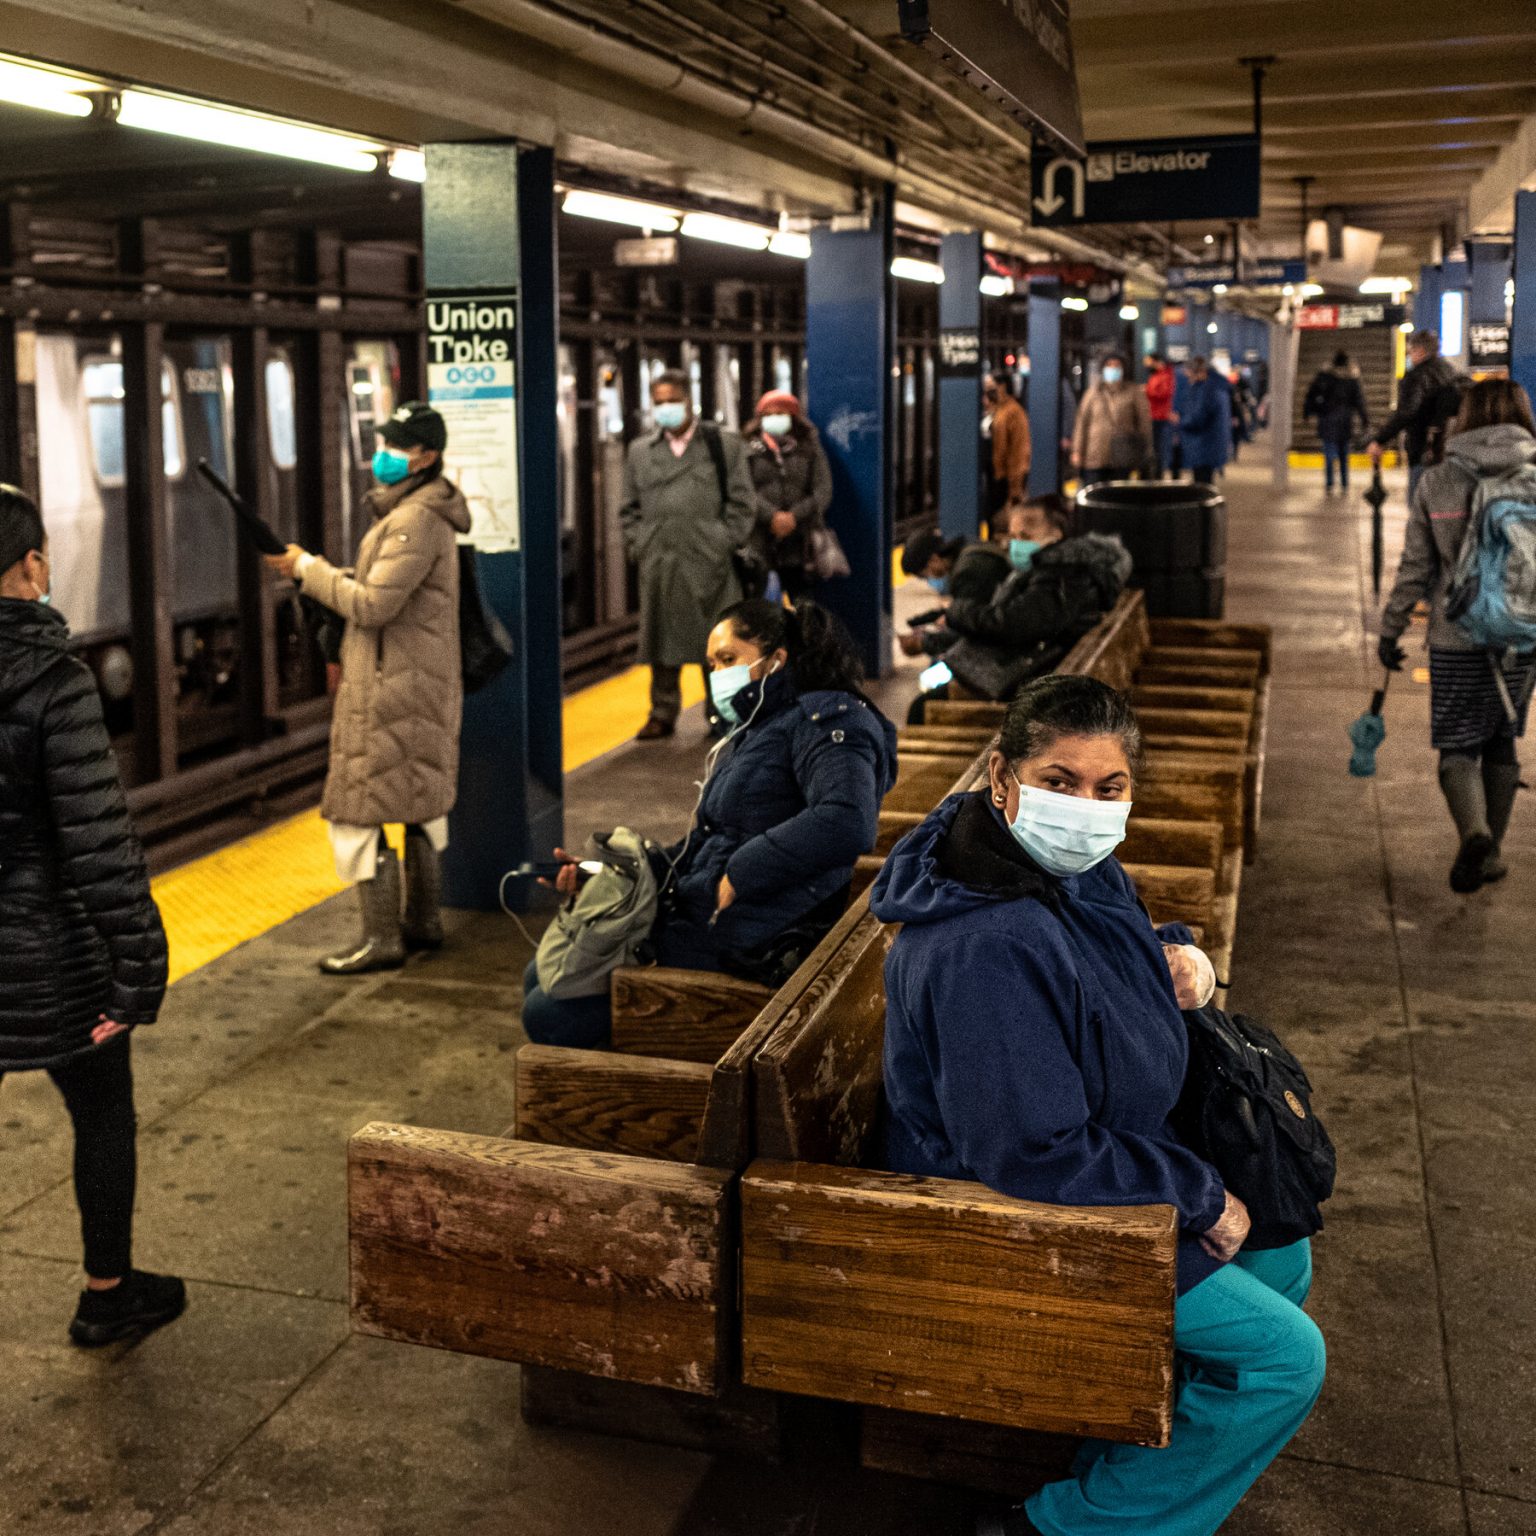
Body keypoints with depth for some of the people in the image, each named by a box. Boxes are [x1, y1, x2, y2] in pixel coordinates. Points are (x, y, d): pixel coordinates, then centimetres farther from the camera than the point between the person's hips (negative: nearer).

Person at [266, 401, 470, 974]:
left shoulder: (415, 520, -19)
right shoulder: (422, 510, 15)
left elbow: (372, 605, -22)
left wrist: (308, 567, -13)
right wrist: (314, 570, 6)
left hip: (391, 691, -11)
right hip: (425, 685, 11)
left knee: (356, 813, -6)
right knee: (422, 803, 17)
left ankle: (381, 939, -2)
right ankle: (424, 922, 27)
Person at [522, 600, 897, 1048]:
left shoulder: (825, 719, -12)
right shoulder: (750, 733, 18)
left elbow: (847, 822, -31)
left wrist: (736, 878, -24)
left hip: (743, 943, -10)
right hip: (691, 917, 10)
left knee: (549, 1015, -8)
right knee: (540, 978, 17)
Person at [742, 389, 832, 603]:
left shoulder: (809, 449, 13)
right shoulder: (750, 451, 9)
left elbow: (823, 491, 3)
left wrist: (795, 516, -11)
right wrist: (772, 515, -19)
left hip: (799, 545, 1)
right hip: (760, 545, -1)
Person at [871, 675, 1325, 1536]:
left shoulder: (1080, 872, -3)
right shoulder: (989, 948, -34)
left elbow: (1126, 943, 21)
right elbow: (1036, 1153, -31)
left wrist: (1177, 953, -3)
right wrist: (1198, 1195, -20)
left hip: (1101, 1169, 10)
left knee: (1283, 1261, 22)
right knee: (1286, 1355, -8)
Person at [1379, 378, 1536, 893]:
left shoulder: (1435, 482, -4)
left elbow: (1415, 569, -3)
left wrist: (1390, 631, 6)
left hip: (1455, 640, -2)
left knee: (1457, 747, 5)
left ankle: (1474, 831, -20)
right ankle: (1493, 851, 24)